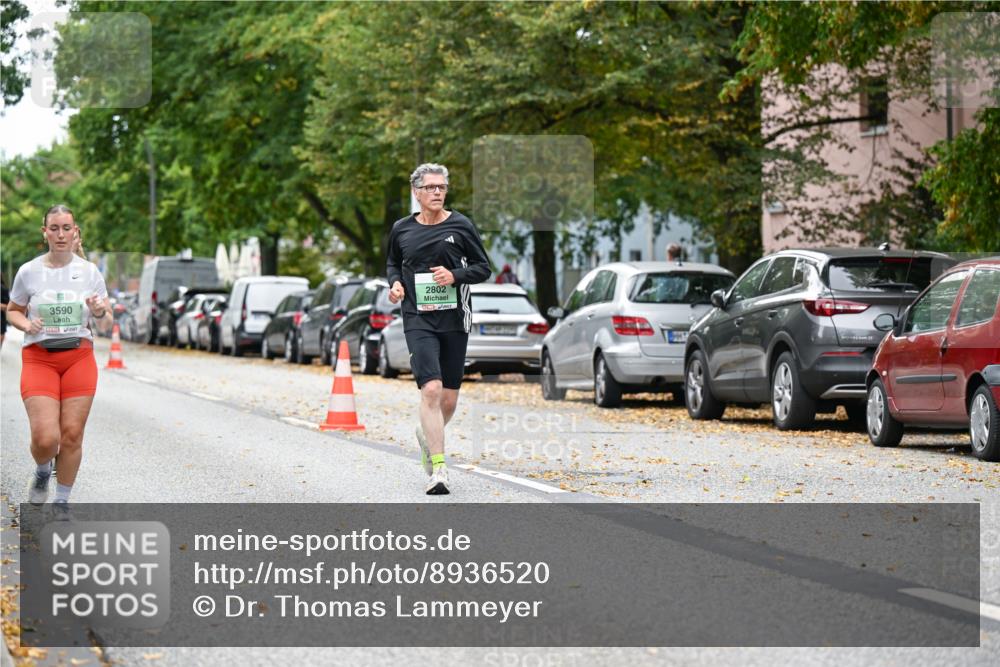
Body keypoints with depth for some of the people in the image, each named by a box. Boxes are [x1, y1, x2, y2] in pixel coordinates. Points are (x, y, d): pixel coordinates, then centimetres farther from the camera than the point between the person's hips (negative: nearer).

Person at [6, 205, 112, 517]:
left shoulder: (89, 272, 3)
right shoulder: (28, 272, 0)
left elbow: (106, 325, 8)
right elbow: (12, 312, 13)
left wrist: (99, 312, -15)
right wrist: (26, 325, -9)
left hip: (79, 357, 1)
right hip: (39, 359, -1)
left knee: (72, 434, -1)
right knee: (45, 438, -14)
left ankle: (62, 500, 18)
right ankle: (42, 471, 22)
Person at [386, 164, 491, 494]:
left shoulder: (461, 226, 2)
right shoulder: (401, 230, 6)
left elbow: (483, 268, 6)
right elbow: (392, 263, 23)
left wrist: (455, 275, -12)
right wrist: (395, 282, 2)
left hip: (454, 320, 1)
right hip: (418, 320, -1)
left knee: (449, 398, 7)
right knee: (431, 389, -19)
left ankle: (428, 435, 41)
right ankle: (438, 469, -18)